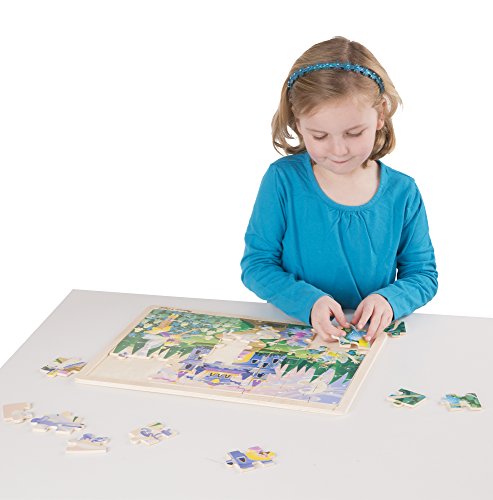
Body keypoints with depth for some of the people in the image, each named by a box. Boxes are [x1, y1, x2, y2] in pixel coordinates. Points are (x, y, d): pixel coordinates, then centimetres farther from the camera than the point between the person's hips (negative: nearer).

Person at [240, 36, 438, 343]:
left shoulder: (403, 193, -2)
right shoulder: (283, 180, -7)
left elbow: (422, 274, 6)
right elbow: (256, 263, -3)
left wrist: (390, 299, -16)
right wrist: (308, 301, -21)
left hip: (372, 339, 2)